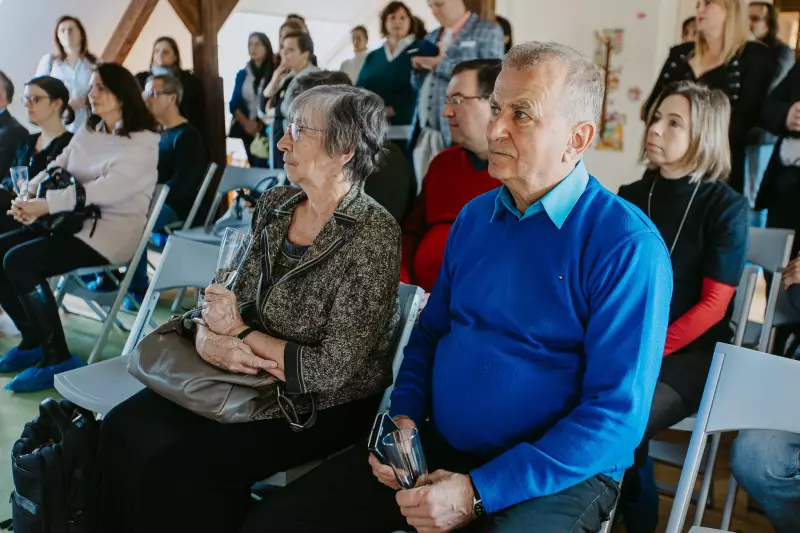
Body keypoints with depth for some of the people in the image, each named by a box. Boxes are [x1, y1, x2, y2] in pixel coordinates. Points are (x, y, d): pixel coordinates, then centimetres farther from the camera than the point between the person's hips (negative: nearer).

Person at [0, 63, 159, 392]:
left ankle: (57, 359, -13)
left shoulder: (142, 141, -11)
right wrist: (28, 198, -12)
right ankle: (33, 340, 9)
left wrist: (46, 205, -31)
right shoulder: (86, 133, 15)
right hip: (77, 221, 8)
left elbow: (107, 190, -25)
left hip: (112, 231, -8)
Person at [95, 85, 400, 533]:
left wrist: (241, 335, -12)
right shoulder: (275, 205, 3)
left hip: (324, 407, -6)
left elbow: (333, 370, -22)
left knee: (179, 463, -21)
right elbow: (228, 301, 7)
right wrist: (210, 338, -17)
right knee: (125, 428, -10)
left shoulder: (373, 236, -20)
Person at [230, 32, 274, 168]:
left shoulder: (275, 73, -3)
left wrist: (262, 124, -13)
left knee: (262, 166, -13)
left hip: (267, 129, -5)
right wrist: (246, 123, -6)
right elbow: (234, 104, 9)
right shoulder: (242, 74, 11)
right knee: (254, 166, 9)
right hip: (248, 129, 5)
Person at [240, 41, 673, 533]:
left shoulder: (627, 246, -14)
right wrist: (404, 418, -2)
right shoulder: (475, 216, 7)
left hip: (557, 474, -5)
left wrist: (479, 493, -21)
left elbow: (617, 413, -18)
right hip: (437, 447, 5)